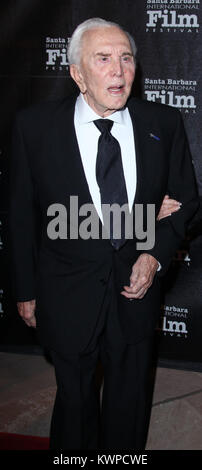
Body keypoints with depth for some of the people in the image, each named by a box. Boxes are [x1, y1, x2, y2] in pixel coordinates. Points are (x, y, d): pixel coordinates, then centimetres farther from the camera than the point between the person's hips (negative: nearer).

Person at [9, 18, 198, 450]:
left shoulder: (164, 124, -6)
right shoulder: (35, 126, -12)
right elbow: (23, 215, -5)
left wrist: (155, 255, -11)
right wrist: (26, 291, 0)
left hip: (136, 291, 2)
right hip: (67, 297, -2)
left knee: (130, 401, 21)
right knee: (74, 399, 19)